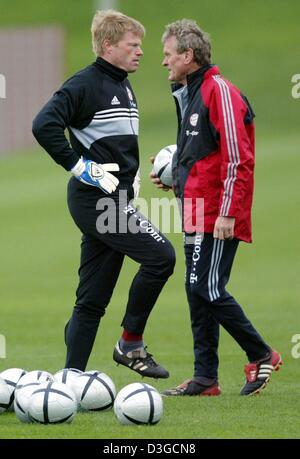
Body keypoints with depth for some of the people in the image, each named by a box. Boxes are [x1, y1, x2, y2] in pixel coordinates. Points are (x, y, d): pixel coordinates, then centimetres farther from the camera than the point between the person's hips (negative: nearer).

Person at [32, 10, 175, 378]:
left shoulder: (123, 87, 18)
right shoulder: (85, 84, -11)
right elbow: (44, 125, -22)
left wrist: (131, 171, 19)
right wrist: (78, 165, -19)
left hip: (116, 201, 9)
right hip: (94, 199, -9)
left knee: (93, 300, 8)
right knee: (160, 256, -17)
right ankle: (131, 344, -6)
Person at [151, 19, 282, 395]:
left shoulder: (219, 92, -12)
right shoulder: (188, 95, 18)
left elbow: (237, 159, -18)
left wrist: (228, 212, -21)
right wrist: (174, 178, 15)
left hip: (218, 217, -10)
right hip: (197, 214, 10)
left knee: (208, 289, -12)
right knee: (198, 290, 8)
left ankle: (261, 355, 2)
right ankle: (205, 378, 12)